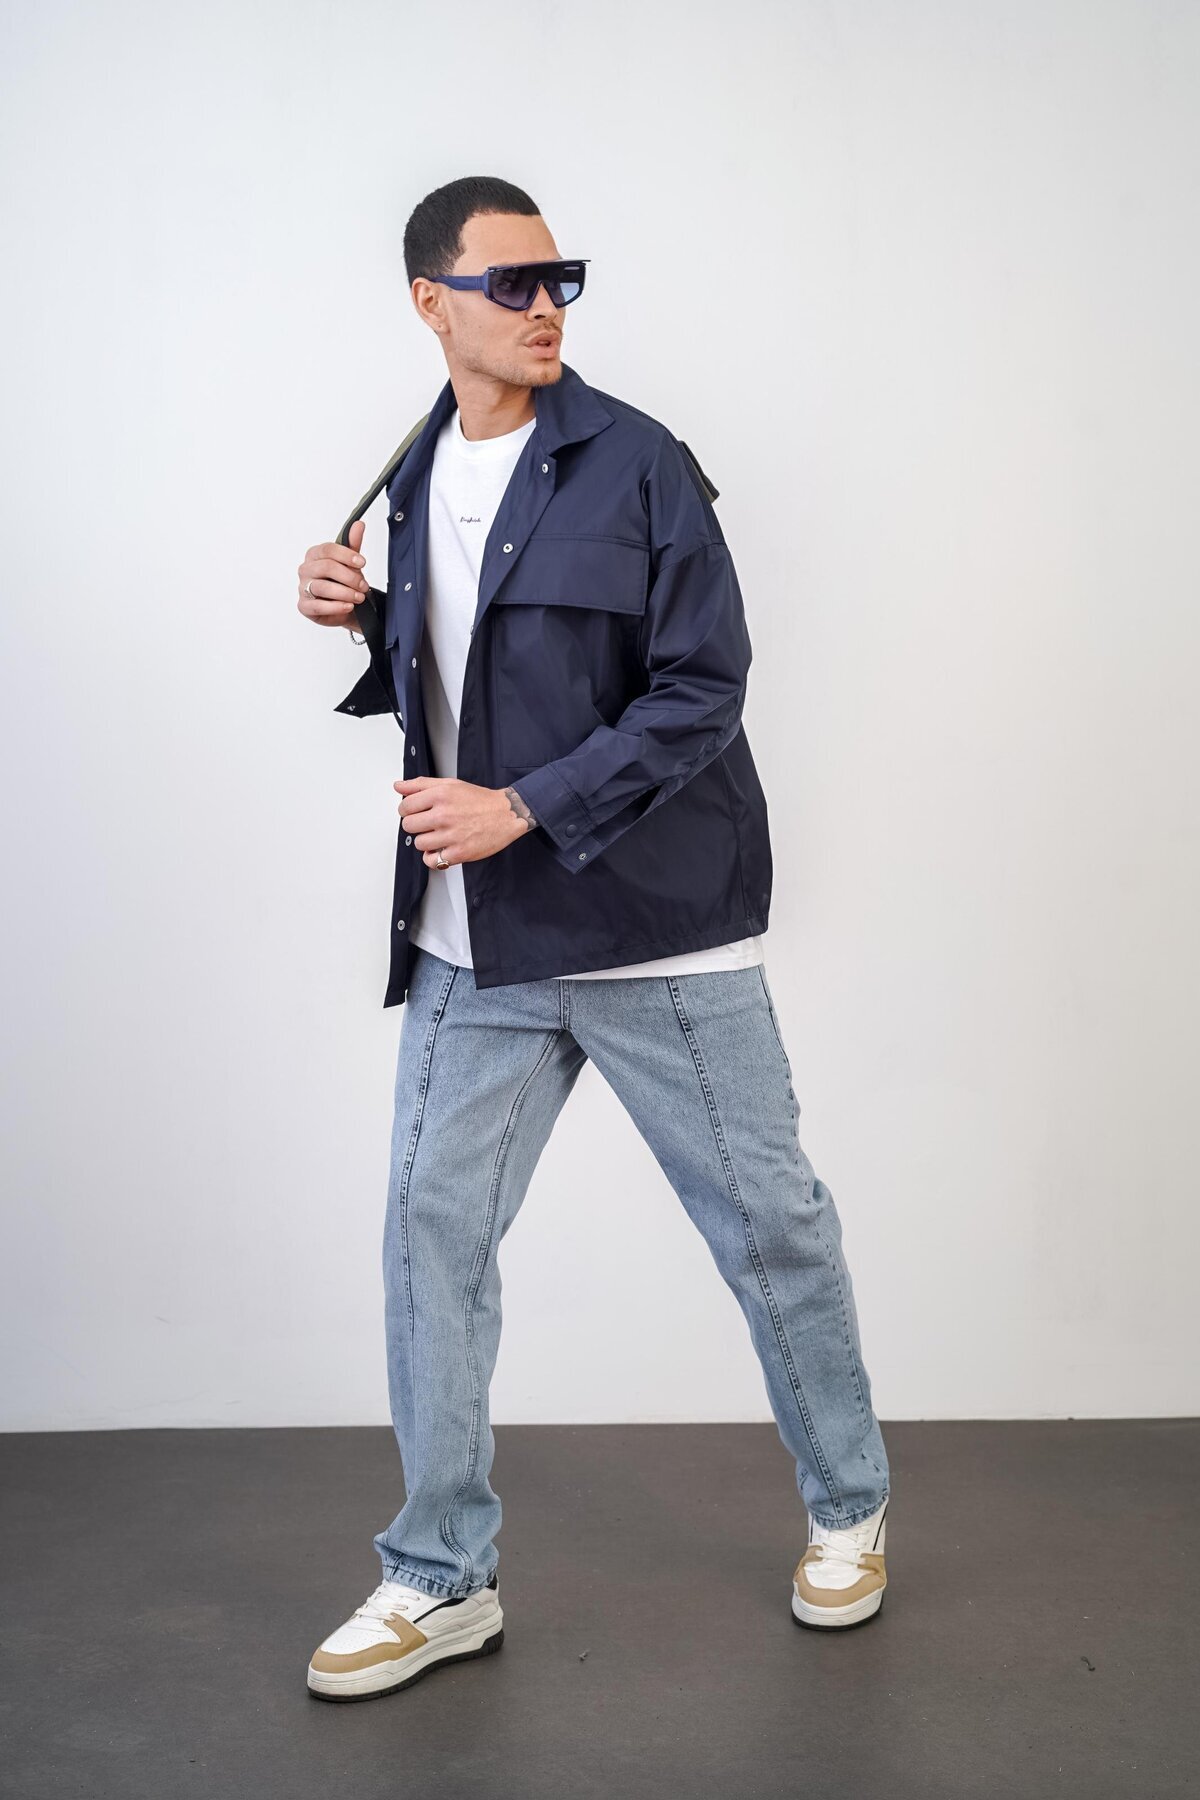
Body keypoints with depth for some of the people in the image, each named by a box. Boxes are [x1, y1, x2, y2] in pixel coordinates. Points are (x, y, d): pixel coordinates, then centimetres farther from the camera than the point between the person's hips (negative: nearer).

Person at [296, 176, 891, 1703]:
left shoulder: (634, 464, -8)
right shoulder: (417, 480, 10)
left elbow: (702, 690, -13)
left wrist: (523, 810, -18)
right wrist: (364, 622, 1)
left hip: (654, 927, -5)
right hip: (474, 942, 5)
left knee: (769, 1225, 7)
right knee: (432, 1230, 5)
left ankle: (846, 1511, 31)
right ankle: (442, 1581, 19)